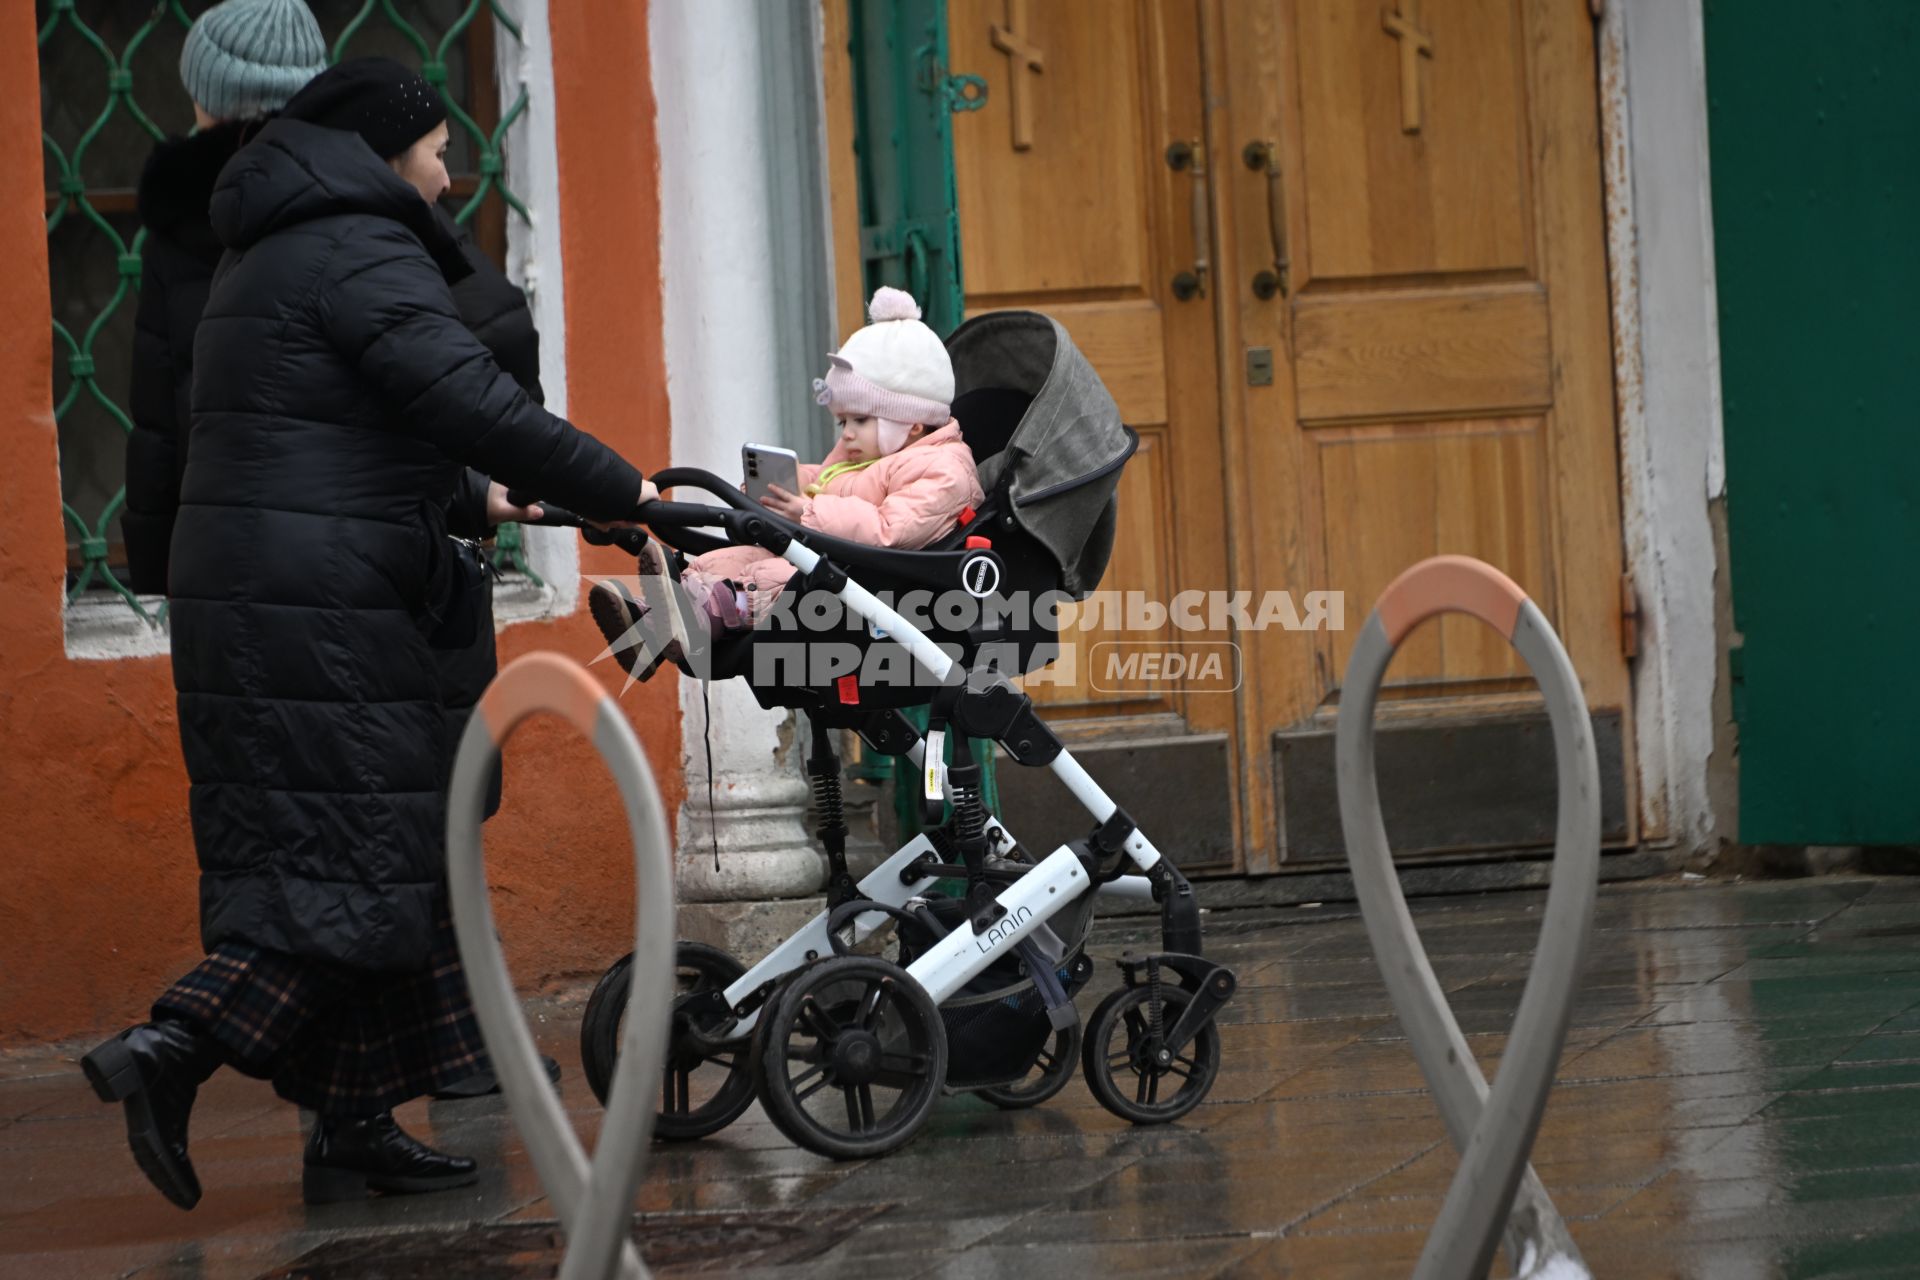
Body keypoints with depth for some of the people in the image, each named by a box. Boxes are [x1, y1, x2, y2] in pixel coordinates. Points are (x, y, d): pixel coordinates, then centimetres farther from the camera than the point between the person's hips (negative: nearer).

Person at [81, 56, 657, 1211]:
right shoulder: (364, 253, -9)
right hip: (321, 611, -10)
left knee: (347, 863, 10)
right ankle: (170, 1050, -18)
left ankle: (354, 1130, 9)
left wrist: (467, 499, 33)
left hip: (237, 596, 10)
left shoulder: (272, 259, 23)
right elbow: (470, 400, -20)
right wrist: (621, 489, -18)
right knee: (361, 865, -8)